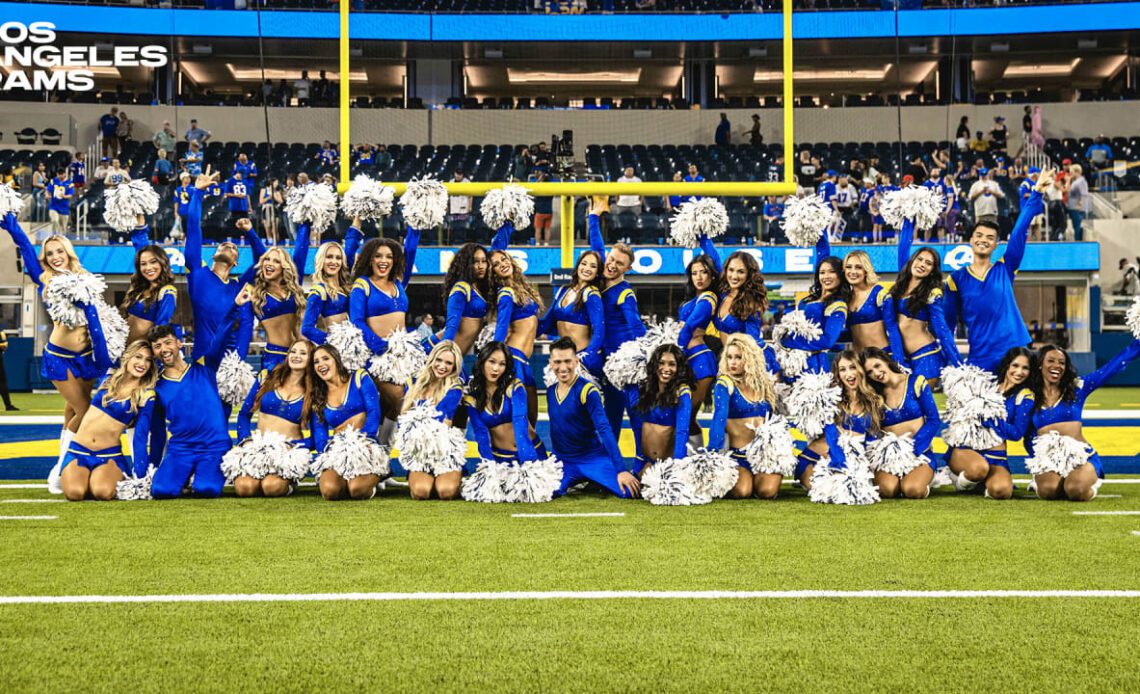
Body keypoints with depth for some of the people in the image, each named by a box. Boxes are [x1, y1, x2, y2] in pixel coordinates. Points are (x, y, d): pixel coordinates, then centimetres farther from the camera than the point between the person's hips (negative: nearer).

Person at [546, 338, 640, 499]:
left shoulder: (587, 391, -14)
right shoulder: (550, 392, 5)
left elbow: (604, 430, -22)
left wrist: (621, 469, -29)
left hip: (594, 459, -5)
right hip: (564, 463, 5)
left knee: (631, 491, -26)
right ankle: (575, 483, 8)